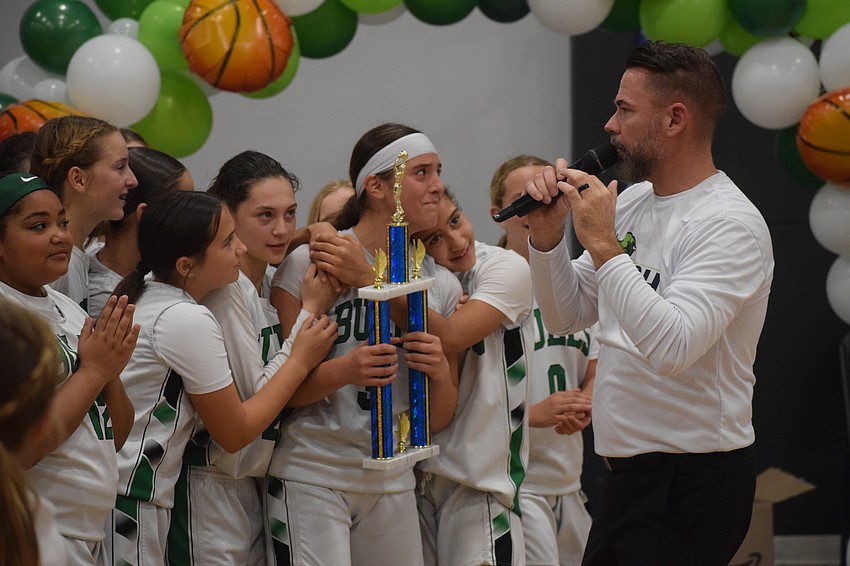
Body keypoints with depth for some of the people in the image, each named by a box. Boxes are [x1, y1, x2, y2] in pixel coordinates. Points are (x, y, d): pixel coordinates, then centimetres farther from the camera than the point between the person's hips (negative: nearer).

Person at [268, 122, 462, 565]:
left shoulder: (441, 284, 7)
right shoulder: (308, 264, -6)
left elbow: (439, 420, 10)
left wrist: (439, 373, -12)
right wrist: (342, 371, -24)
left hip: (393, 481, 5)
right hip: (312, 475, -5)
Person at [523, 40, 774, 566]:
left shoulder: (730, 224, -17)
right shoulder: (634, 201, 10)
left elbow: (672, 348, -30)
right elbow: (566, 315, 15)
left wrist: (603, 246, -25)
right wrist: (547, 234, -1)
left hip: (692, 482, -8)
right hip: (628, 468, 9)